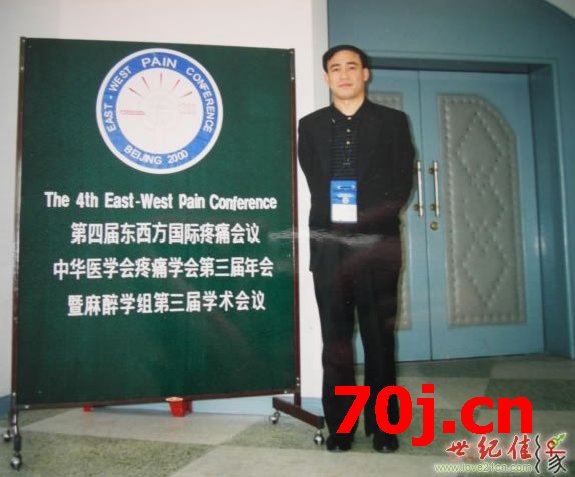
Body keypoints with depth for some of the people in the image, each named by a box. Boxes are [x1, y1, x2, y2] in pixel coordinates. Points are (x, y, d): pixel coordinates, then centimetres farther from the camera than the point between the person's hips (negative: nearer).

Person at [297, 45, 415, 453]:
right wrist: (338, 215, -3)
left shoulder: (393, 121, 10)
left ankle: (383, 425, 16)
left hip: (378, 242, -1)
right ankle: (339, 426, 13)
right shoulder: (310, 125, 14)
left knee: (380, 337, 4)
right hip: (329, 243, 1)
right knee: (336, 338, 4)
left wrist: (374, 217, -7)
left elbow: (403, 180, 3)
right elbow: (313, 182, 9)